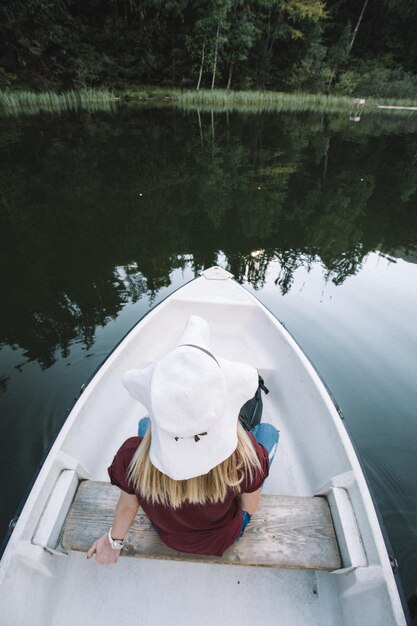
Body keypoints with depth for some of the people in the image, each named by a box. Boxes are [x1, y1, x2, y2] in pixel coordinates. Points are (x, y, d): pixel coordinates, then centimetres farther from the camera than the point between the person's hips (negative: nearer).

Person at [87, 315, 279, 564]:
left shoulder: (133, 455, -38)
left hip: (168, 537, 1)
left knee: (144, 423, 12)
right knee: (268, 431, 6)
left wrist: (114, 541, 7)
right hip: (225, 539, 0)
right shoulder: (244, 455, -40)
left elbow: (128, 506, -15)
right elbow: (251, 508, -17)